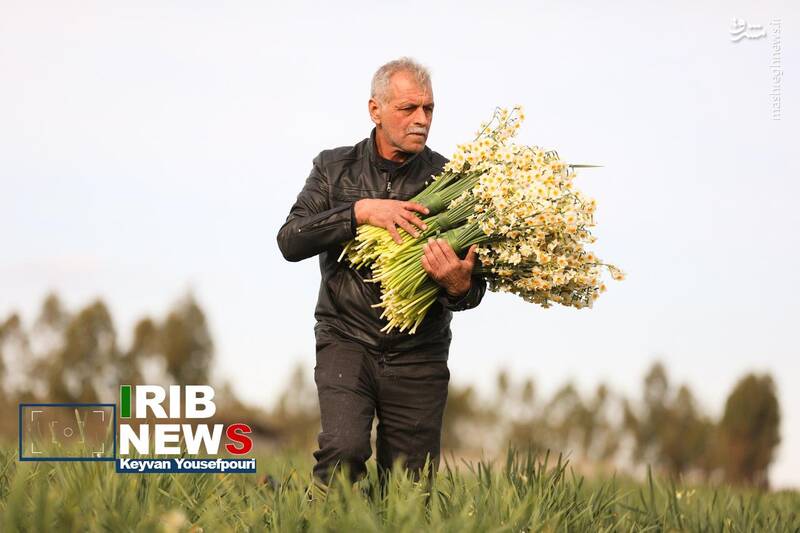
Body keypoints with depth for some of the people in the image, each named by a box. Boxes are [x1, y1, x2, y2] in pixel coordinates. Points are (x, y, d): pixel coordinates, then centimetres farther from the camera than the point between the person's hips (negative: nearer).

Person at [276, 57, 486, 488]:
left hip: (418, 355, 1)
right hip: (347, 340, -1)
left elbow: (471, 286, 0)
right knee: (344, 450, -23)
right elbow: (290, 242, -6)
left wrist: (459, 286, -26)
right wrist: (360, 211, -17)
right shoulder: (335, 169, 6)